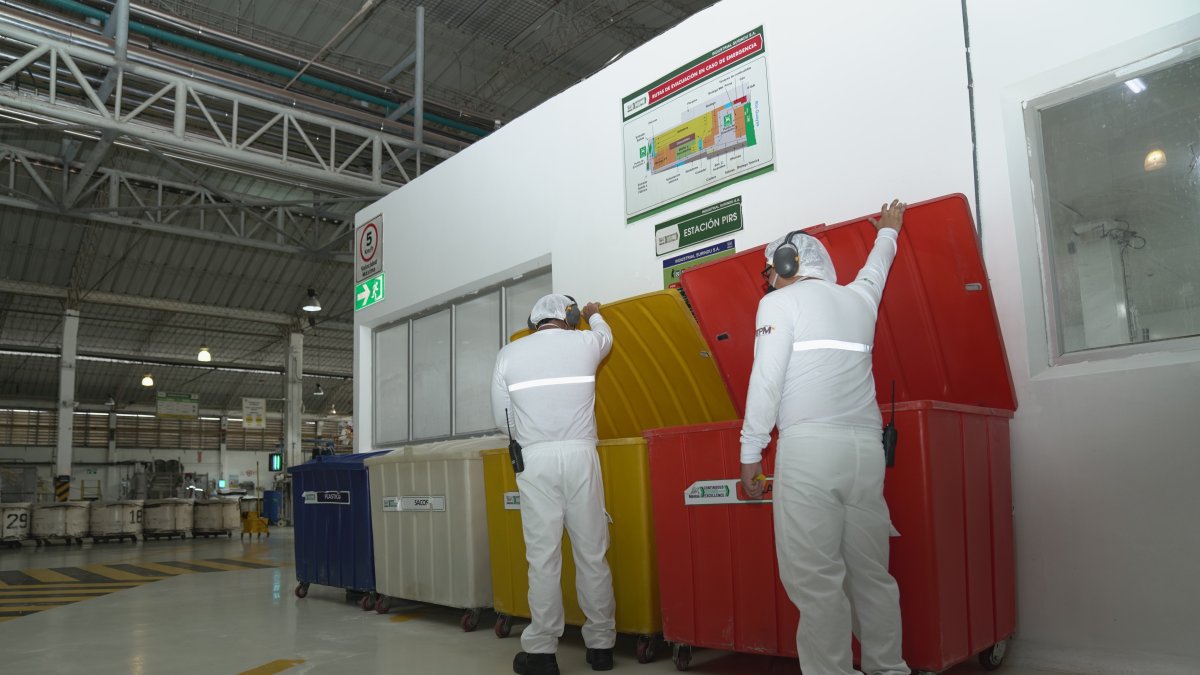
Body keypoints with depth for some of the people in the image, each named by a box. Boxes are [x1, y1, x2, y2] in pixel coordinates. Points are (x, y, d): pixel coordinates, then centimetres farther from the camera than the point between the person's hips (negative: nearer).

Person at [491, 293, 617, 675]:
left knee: (543, 555, 2)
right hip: (580, 453, 1)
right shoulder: (584, 343, 6)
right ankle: (601, 644, 14)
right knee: (592, 552, 6)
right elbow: (606, 337, 31)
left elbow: (501, 416, 9)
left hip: (535, 458, 0)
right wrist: (593, 315, 52)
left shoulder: (509, 354, 5)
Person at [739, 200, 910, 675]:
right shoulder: (858, 298, 19)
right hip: (867, 446, 7)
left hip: (809, 445, -6)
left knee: (815, 578, -6)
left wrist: (751, 452, -3)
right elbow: (875, 268, 43)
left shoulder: (779, 302, 3)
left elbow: (766, 379, -6)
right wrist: (888, 232, 63)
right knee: (871, 573, 10)